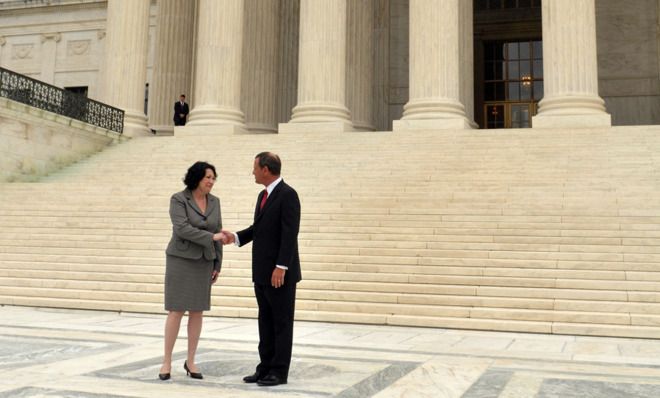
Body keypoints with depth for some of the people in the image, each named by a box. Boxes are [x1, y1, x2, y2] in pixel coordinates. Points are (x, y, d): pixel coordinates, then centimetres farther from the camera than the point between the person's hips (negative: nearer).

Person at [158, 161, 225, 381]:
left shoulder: (214, 201, 5)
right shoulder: (178, 199, -11)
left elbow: (217, 233, 8)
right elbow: (182, 229, -23)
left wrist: (217, 264, 5)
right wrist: (211, 237, -24)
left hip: (203, 262, 5)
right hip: (181, 260, -5)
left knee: (197, 311, 5)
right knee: (176, 311, -5)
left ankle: (190, 361, 15)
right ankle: (167, 361, 7)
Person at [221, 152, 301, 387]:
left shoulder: (287, 194, -14)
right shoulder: (263, 195, 15)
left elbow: (290, 234, -20)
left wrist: (281, 267, -24)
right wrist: (236, 237, 8)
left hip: (280, 272, -9)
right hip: (262, 271, 9)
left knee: (282, 323, 1)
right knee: (265, 321, 12)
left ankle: (279, 372, 8)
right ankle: (266, 368, 19)